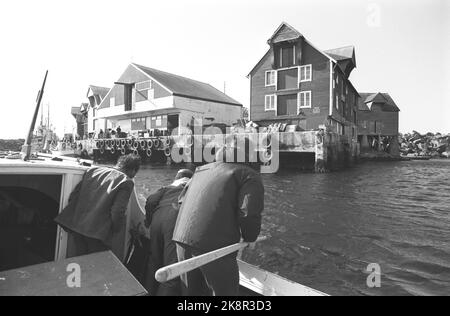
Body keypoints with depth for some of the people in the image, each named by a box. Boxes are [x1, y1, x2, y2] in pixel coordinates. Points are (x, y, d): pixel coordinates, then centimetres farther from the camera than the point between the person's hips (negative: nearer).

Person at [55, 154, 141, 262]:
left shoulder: (93, 170, 10)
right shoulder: (126, 182, -9)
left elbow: (73, 197, 9)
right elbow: (117, 212, -17)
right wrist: (117, 233, -1)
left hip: (76, 228, 6)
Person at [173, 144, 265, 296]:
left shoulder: (201, 170, 23)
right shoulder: (250, 175, 3)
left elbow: (182, 199, 21)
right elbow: (249, 214, -11)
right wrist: (249, 238, 7)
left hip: (182, 237, 7)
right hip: (215, 244, -6)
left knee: (191, 291, 22)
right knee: (224, 291, 13)